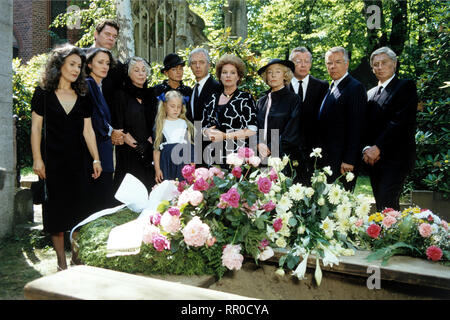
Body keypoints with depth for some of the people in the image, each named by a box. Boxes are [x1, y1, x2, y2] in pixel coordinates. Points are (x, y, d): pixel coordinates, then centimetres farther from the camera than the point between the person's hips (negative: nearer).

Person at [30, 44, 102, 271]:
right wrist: (37, 158, -8)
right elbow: (36, 127, -1)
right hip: (52, 160, -3)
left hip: (76, 160, 3)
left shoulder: (82, 97, 10)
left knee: (78, 208, 3)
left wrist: (96, 159, 2)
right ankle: (61, 262, 13)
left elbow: (88, 130, 8)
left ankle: (77, 258, 16)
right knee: (56, 209, 3)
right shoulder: (43, 93, 1)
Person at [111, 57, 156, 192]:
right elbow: (119, 127, -6)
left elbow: (154, 123, 13)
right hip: (128, 154, -4)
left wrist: (149, 143, -2)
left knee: (148, 189, 2)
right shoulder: (121, 95, -2)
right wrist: (138, 146, -10)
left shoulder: (150, 95, 13)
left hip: (149, 153, 4)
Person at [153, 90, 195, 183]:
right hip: (166, 164, -1)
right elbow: (156, 148, 4)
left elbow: (189, 146, 11)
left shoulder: (185, 124, 10)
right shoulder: (160, 125, 5)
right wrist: (157, 169, -1)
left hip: (183, 163, 1)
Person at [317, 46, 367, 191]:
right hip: (327, 160, 8)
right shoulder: (330, 88, 18)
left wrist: (349, 161, -20)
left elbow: (355, 126, -16)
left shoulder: (355, 88, -9)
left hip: (342, 161, -8)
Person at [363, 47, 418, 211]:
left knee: (387, 205, -15)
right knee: (380, 205, 10)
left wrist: (377, 148, -16)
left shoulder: (406, 86, -2)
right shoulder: (370, 93, 19)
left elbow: (400, 121, -13)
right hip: (373, 159, 6)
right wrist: (366, 149, -5)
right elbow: (366, 125, 12)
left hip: (396, 159, -6)